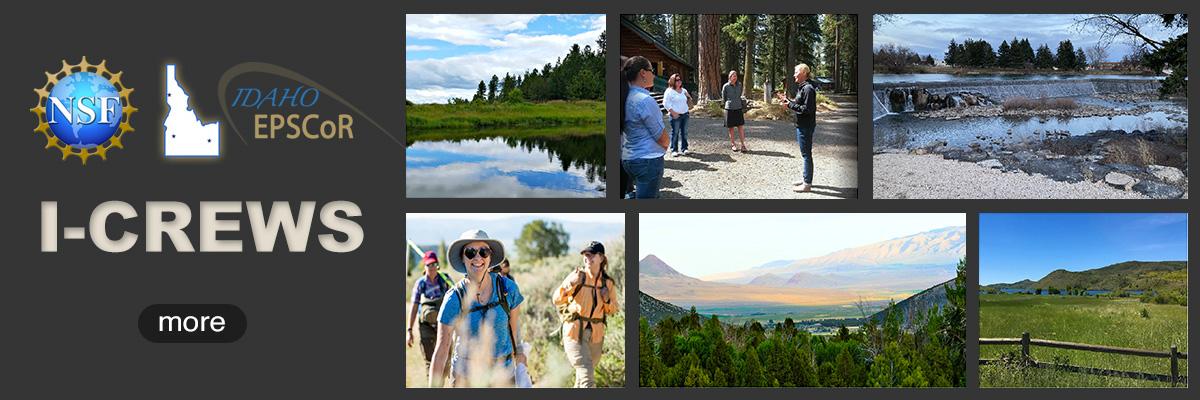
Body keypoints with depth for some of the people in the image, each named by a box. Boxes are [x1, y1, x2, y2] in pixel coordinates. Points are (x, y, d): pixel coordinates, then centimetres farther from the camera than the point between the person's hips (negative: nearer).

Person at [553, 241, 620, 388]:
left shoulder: (608, 283, 3)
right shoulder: (577, 275, -6)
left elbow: (613, 311, 13)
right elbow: (557, 300, -7)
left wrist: (607, 300, -8)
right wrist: (570, 285, -23)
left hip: (596, 335, 4)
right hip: (574, 331, -4)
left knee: (583, 378, 15)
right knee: (587, 376, -15)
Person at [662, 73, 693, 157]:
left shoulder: (684, 90, 15)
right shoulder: (669, 91, -5)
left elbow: (688, 101, 27)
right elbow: (666, 103, -11)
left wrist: (689, 98, 3)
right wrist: (673, 112, -16)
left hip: (685, 114, 6)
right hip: (676, 115, -6)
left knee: (684, 132, 7)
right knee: (675, 133, -5)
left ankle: (684, 149, 14)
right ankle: (674, 150, -1)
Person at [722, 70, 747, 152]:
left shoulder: (739, 85, 6)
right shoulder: (726, 86, -5)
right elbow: (723, 98, 6)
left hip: (738, 109, 2)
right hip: (729, 109, -2)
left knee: (741, 127, -3)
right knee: (731, 128, 4)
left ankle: (743, 145, -4)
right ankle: (733, 144, 14)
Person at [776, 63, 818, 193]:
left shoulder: (808, 89, -20)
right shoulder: (803, 87, 13)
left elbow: (807, 109, -24)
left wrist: (790, 105, -20)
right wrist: (787, 100, 10)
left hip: (805, 127, -10)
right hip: (802, 125, 10)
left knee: (806, 154, -3)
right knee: (806, 154, 18)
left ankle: (807, 184, 3)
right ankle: (805, 178, 29)